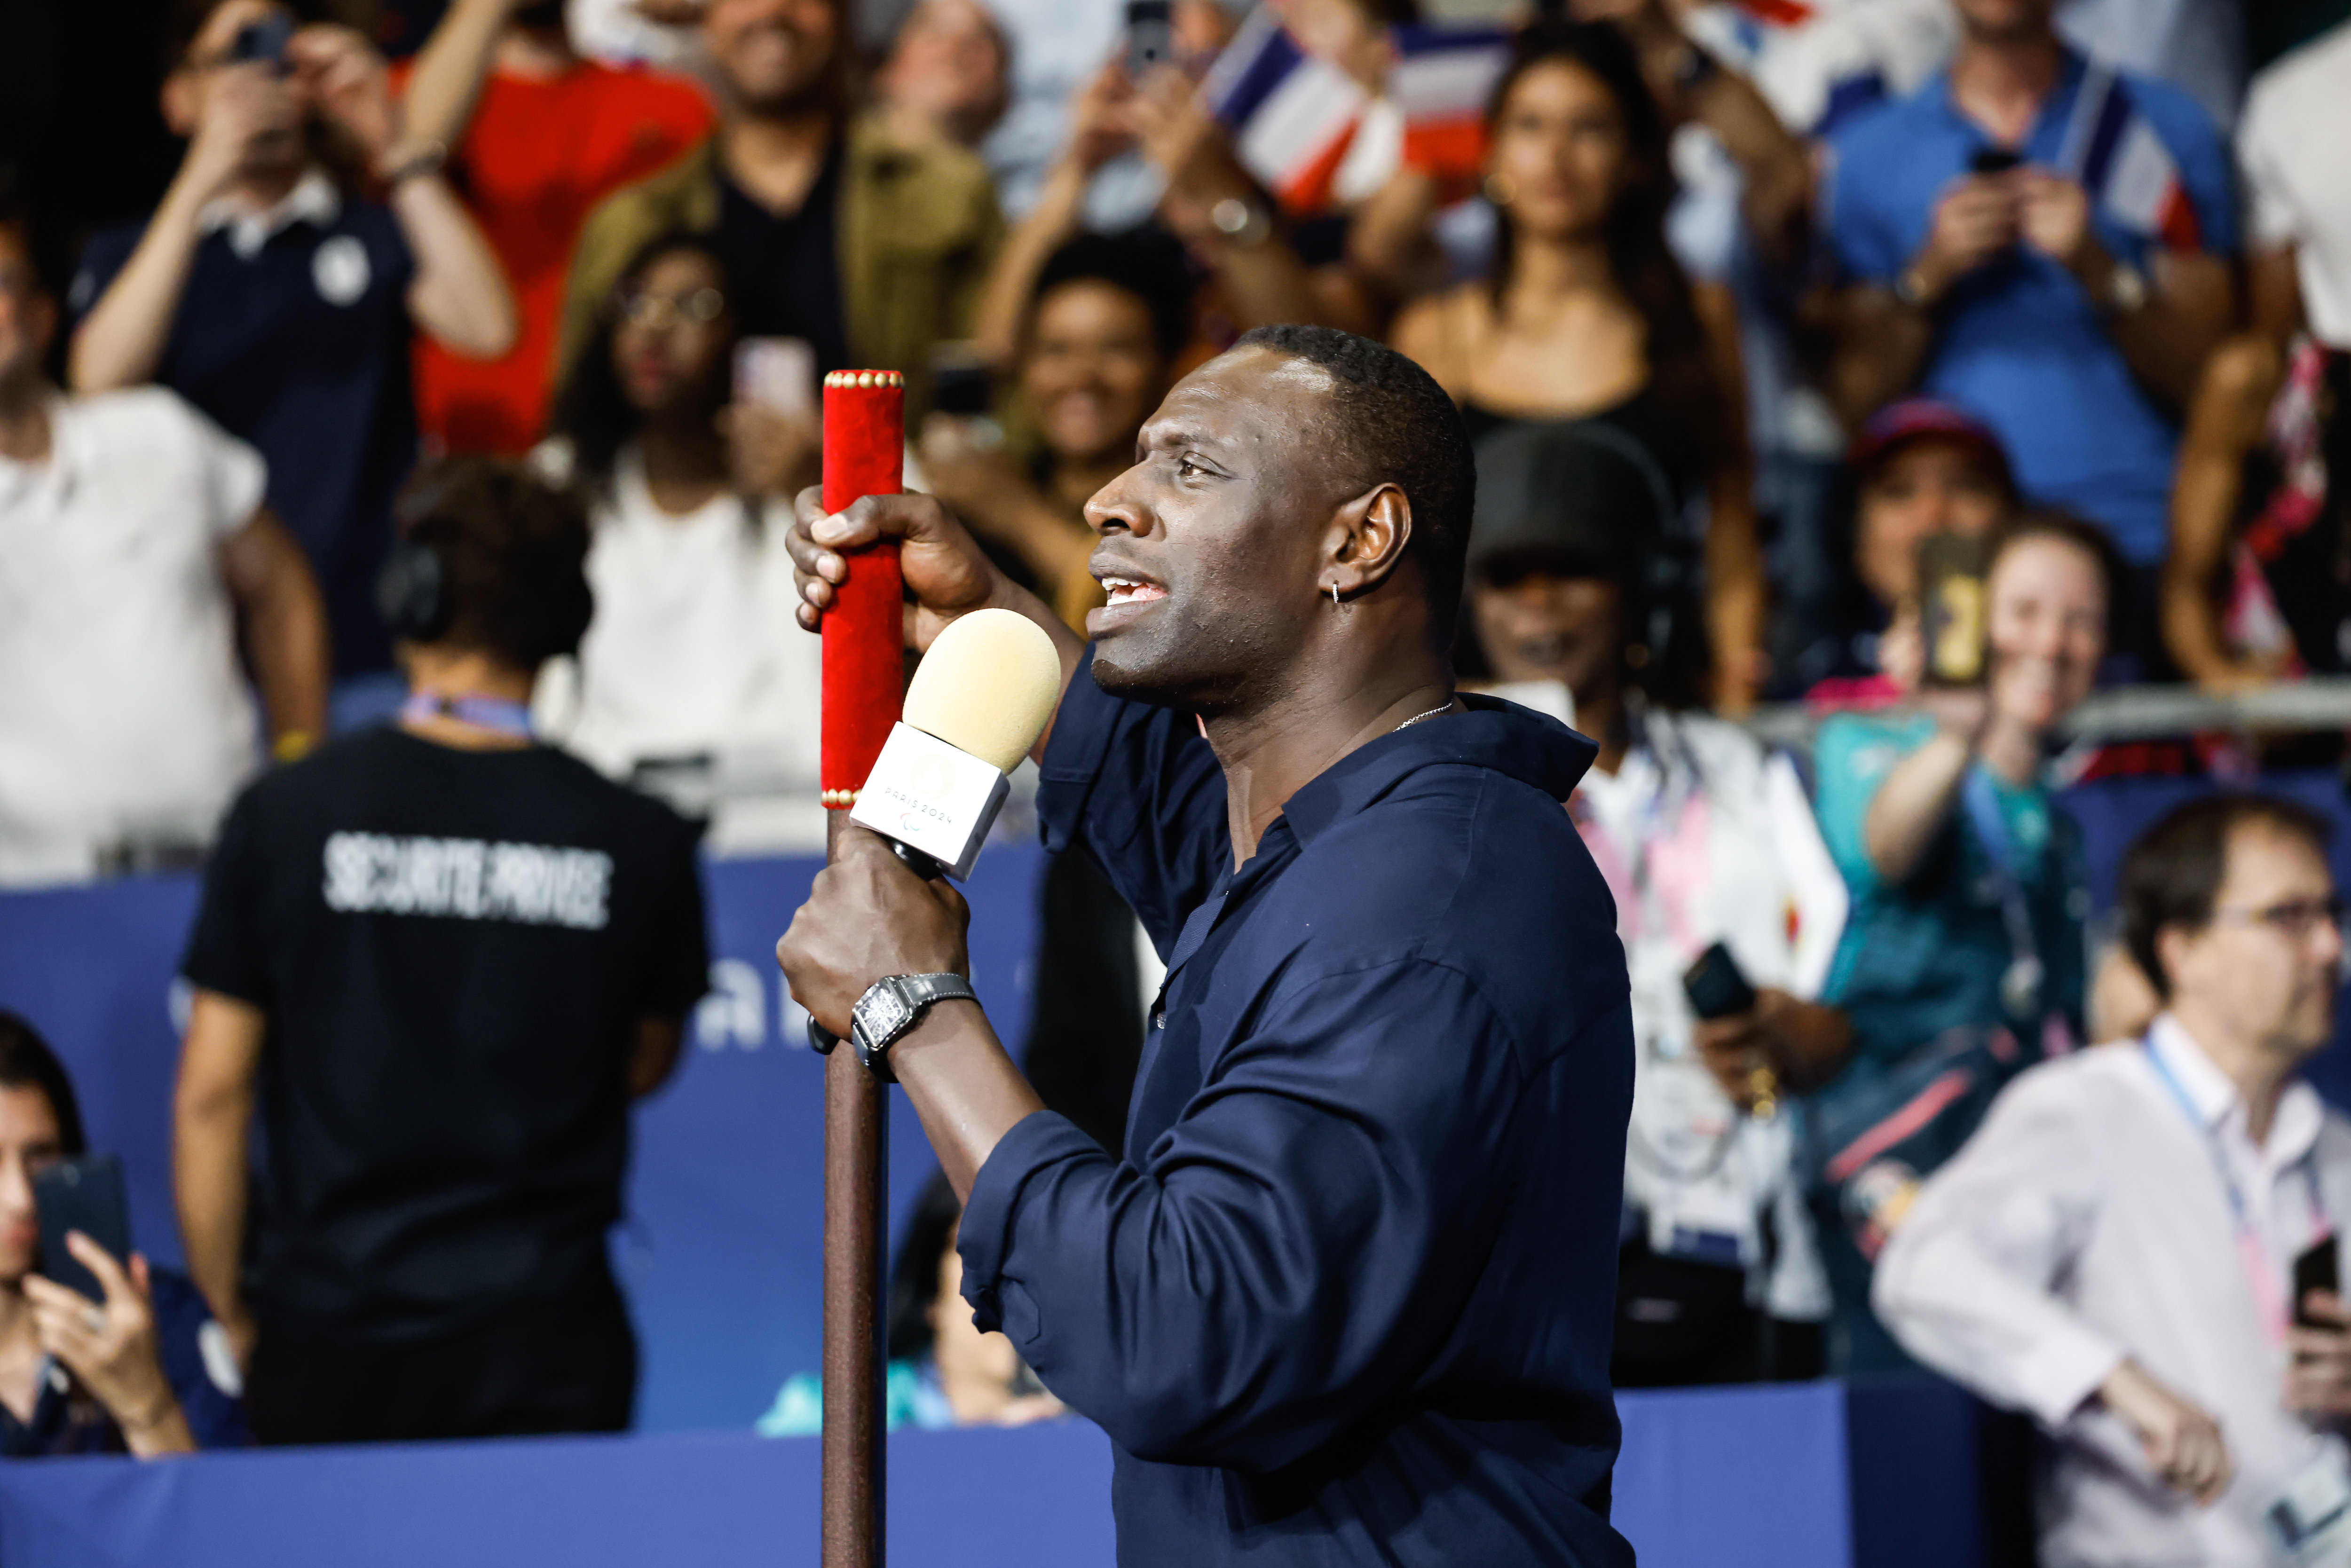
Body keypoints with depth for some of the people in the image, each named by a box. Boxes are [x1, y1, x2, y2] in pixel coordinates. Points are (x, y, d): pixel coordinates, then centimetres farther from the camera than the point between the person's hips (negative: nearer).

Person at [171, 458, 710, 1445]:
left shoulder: (286, 817, -3)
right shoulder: (638, 843, -2)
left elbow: (210, 1094, 0)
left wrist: (231, 1316, 9)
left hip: (327, 1342, 0)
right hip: (546, 1348, 0)